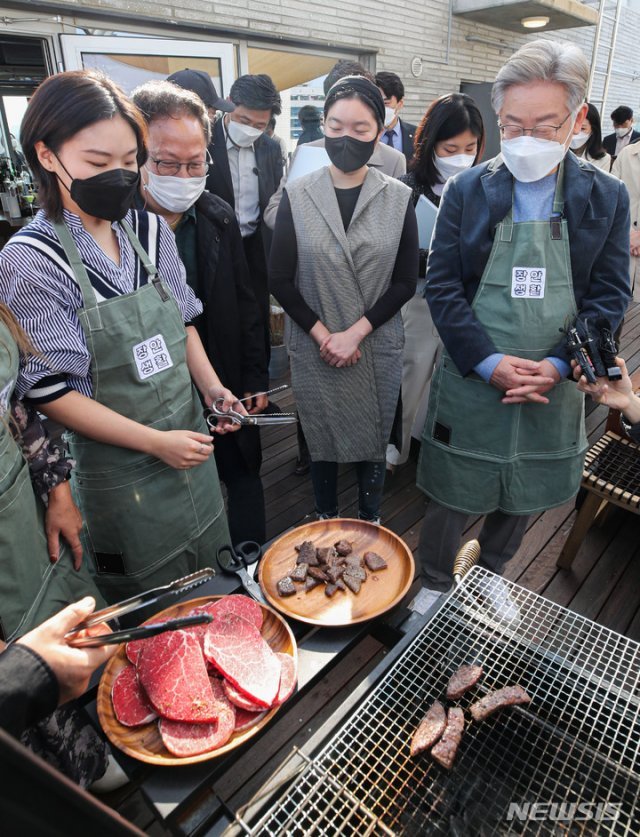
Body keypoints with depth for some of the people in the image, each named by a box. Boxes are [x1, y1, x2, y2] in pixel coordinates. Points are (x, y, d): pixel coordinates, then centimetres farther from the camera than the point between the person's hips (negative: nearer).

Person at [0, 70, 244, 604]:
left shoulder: (150, 230, -1)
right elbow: (48, 390, -17)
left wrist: (211, 386, -3)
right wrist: (155, 442, -19)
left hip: (190, 444, 6)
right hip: (119, 468, -5)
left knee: (214, 579, 25)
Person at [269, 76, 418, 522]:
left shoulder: (398, 198, -1)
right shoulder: (297, 195, -2)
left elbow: (405, 281, -2)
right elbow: (281, 280, -3)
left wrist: (355, 333, -12)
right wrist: (323, 335, -10)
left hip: (378, 347, 1)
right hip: (314, 348, 0)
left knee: (374, 440, 12)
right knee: (321, 439, 12)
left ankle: (370, 524, 35)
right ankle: (326, 520, 36)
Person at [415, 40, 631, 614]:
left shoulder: (606, 198, 1)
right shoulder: (467, 191, -3)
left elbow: (610, 298, 0)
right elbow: (442, 287, -7)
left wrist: (557, 365, -15)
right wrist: (491, 363, -18)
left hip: (552, 388, 3)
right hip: (472, 382, -2)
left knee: (523, 498, 19)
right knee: (453, 498, 11)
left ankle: (491, 573, 47)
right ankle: (435, 584, 38)